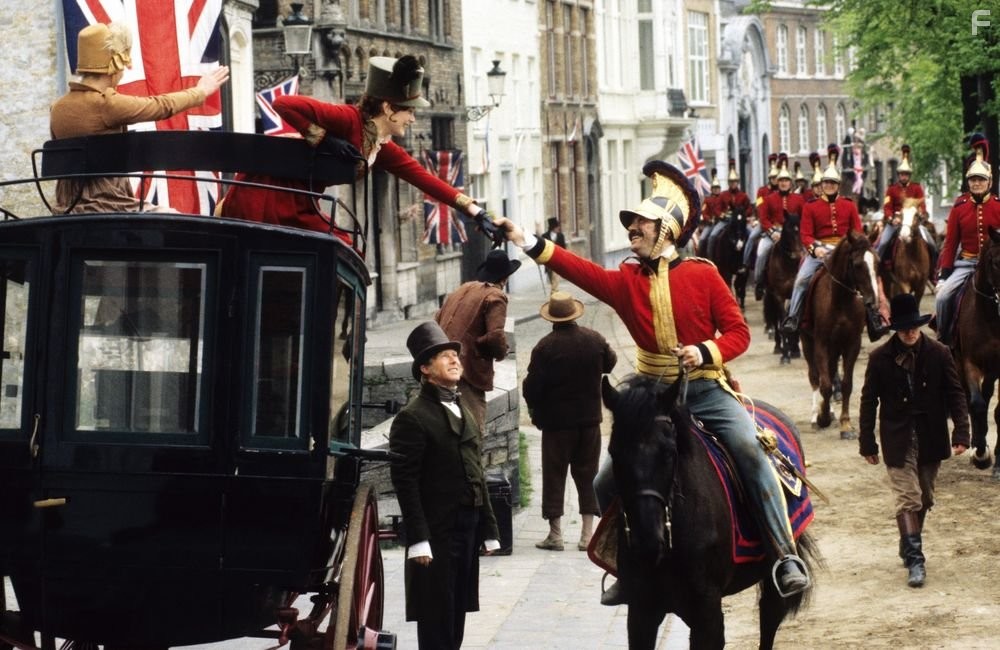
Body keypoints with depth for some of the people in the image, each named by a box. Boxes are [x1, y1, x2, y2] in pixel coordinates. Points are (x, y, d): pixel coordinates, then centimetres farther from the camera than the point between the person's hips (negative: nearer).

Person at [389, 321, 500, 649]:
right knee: (436, 623, -4)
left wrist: (489, 530, 14)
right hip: (436, 534, -8)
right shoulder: (413, 417, -9)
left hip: (467, 531, 8)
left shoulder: (464, 413, 17)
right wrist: (418, 540, -20)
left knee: (456, 618, 12)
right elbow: (405, 482, -14)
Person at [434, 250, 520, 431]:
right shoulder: (495, 297, -7)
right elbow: (495, 335, -18)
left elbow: (436, 322, 19)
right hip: (469, 369, -8)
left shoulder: (461, 290, 16)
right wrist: (501, 352, 2)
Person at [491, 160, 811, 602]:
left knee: (750, 452, -25)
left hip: (707, 389, -3)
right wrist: (527, 242, -23)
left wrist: (706, 351, -23)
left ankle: (785, 556, -23)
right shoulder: (626, 280, 3)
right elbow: (581, 270, -12)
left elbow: (738, 332, -4)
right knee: (607, 483, 0)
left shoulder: (703, 275, -4)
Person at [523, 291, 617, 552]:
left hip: (556, 420, -3)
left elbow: (532, 385, -14)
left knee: (554, 475, 4)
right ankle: (587, 533, 9)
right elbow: (610, 363, 16)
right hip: (590, 418, 4)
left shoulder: (545, 346, -16)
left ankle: (555, 534, 4)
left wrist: (534, 408, 5)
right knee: (587, 474, 11)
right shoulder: (595, 339, -3)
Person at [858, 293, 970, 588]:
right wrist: (867, 442, 1)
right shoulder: (880, 358, -4)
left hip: (931, 438, 2)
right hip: (898, 439, -2)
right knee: (908, 499, -10)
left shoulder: (938, 354, -2)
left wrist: (961, 431, -11)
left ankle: (909, 545, 32)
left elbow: (955, 394, 0)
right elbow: (869, 401, 2)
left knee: (924, 498, 13)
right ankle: (914, 559, -11)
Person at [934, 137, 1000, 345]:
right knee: (943, 296, -15)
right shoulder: (959, 207, 1)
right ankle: (943, 337, 2)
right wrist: (944, 273, -2)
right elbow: (950, 241, 2)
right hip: (966, 263, 1)